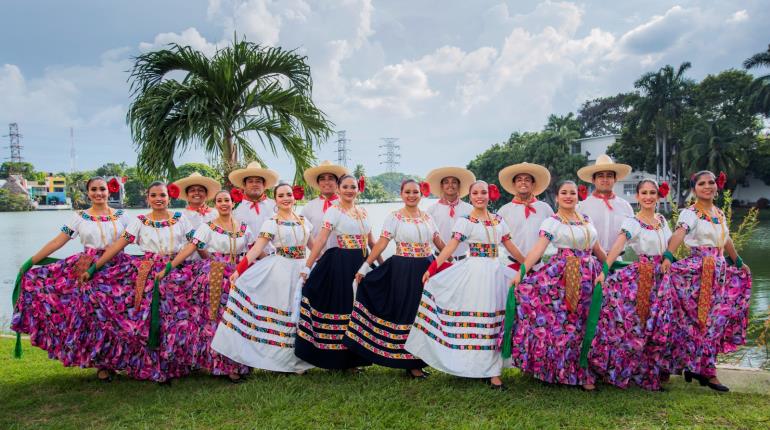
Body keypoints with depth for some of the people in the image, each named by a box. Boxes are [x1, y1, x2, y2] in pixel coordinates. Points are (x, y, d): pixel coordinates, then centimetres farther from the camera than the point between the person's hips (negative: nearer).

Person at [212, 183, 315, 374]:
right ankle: (280, 358, 10)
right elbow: (256, 249, -10)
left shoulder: (303, 220, 10)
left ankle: (297, 359, 18)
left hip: (302, 270, 4)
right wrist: (239, 270, -19)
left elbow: (313, 245, 18)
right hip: (280, 272, -4)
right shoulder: (271, 222, -3)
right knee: (282, 313, -4)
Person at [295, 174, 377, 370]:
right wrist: (307, 267, -20)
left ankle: (353, 358, 22)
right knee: (341, 306, -1)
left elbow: (371, 241, 18)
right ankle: (337, 358, 12)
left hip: (362, 264, 6)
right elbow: (321, 239, -15)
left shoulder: (363, 212, 13)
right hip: (341, 264, -6)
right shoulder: (334, 211, -5)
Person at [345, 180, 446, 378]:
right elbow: (381, 243, -9)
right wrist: (365, 266, -15)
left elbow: (439, 242, 14)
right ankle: (411, 363, 13)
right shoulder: (394, 217, -3)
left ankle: (420, 358, 22)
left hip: (427, 269, 5)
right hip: (404, 271, -4)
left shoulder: (427, 217, 11)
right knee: (407, 314, 1)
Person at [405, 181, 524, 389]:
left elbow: (510, 246, 19)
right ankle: (482, 367, 5)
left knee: (494, 321, 5)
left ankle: (492, 369, 13)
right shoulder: (465, 221, -3)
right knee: (475, 319, -5)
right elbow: (450, 247, -12)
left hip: (495, 273, 4)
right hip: (474, 274, -4)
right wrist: (432, 268, -22)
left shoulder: (498, 220, 12)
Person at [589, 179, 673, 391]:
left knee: (658, 327, 7)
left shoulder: (662, 220, 11)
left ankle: (652, 373, 20)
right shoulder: (632, 223, -8)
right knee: (636, 324, -8)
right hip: (640, 277, -5)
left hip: (662, 277, 5)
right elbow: (616, 248, -21)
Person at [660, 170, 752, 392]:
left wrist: (738, 262, 37)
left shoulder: (720, 214, 14)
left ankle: (692, 366, 20)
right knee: (705, 321, -4)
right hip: (699, 271, -7)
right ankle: (707, 372, 5)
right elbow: (678, 234, -26)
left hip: (719, 272, 7)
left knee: (716, 320, 9)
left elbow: (727, 241, 27)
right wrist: (668, 256, -42)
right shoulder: (689, 213, -8)